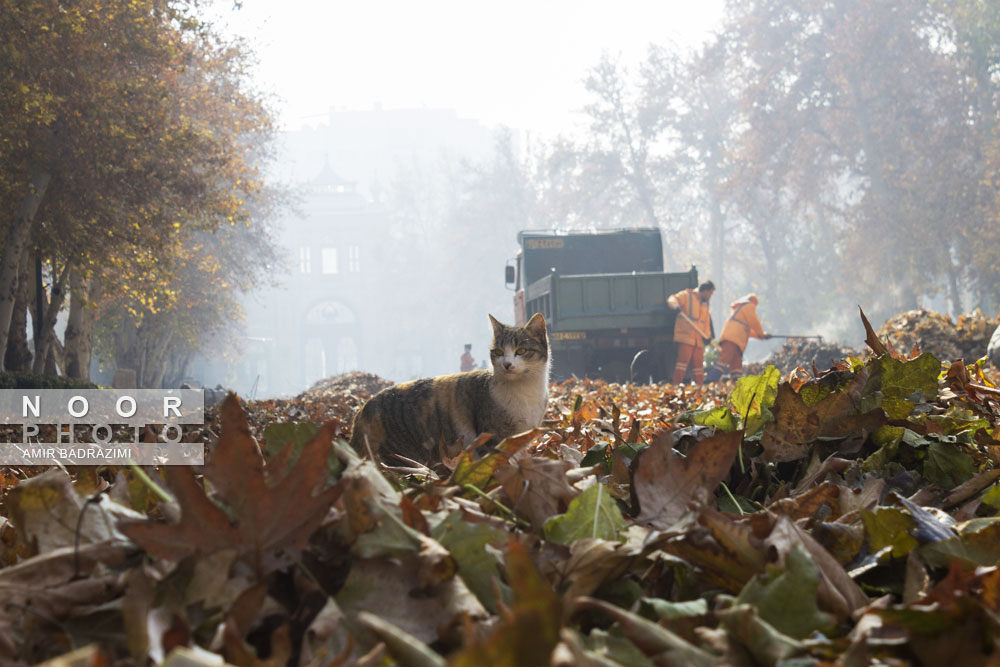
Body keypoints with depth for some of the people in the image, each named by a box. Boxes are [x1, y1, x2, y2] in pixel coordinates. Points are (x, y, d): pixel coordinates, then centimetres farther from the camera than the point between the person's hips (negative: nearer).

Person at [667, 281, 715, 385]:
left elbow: (706, 322, 23)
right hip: (685, 337, -7)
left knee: (698, 363, 6)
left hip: (698, 340, 7)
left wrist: (707, 335, 5)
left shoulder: (705, 305, 25)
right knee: (683, 360, -16)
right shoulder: (687, 295, 3)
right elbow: (672, 300, -9)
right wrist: (676, 306, -33)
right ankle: (676, 386, -18)